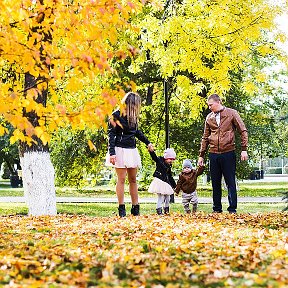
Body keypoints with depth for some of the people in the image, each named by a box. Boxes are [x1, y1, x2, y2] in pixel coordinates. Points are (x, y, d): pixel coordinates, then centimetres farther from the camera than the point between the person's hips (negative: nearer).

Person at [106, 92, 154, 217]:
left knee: (133, 179, 7)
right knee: (121, 179, -4)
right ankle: (121, 209, 1)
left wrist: (147, 142, 27)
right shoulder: (116, 115, -8)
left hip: (132, 150, 6)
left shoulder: (133, 116, 10)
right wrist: (112, 153, -15)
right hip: (120, 150, -6)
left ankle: (135, 208, 10)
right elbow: (111, 134, -9)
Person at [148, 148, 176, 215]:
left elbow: (170, 176, 22)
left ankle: (166, 210, 28)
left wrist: (174, 184, 24)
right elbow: (154, 157, -25)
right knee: (161, 197, -12)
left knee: (167, 197, 13)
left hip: (166, 183, 8)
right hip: (159, 181, -8)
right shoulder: (159, 160, -6)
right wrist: (151, 151, -45)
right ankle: (159, 211, -7)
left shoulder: (169, 166, 13)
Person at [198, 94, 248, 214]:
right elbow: (205, 137, 16)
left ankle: (232, 209, 3)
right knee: (215, 183, 8)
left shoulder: (231, 113, -1)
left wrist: (244, 149, -7)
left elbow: (243, 131, -1)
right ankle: (217, 209, 15)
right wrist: (201, 155, 13)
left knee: (230, 182, -1)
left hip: (228, 153, -4)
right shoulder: (209, 117, 11)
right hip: (213, 154, 4)